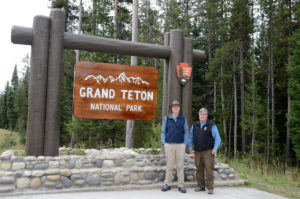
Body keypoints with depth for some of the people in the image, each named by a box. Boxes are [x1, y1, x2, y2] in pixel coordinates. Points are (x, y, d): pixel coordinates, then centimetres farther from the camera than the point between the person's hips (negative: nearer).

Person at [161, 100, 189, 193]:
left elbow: (186, 132, 7)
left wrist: (185, 144, -2)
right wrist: (163, 144, -2)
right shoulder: (167, 118, 4)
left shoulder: (183, 118, 6)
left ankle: (181, 185, 10)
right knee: (169, 165, 3)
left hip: (180, 145, 1)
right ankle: (167, 184, 14)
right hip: (169, 145, 0)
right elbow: (163, 131, 6)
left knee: (180, 166, 3)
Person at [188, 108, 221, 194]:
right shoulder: (194, 125, 11)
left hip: (208, 151, -4)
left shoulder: (212, 125, -1)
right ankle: (201, 186, 17)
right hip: (197, 152, 4)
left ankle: (210, 188, 0)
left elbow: (217, 138, -4)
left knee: (209, 169, -6)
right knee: (199, 169, 7)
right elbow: (190, 137, 18)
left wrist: (215, 149, -13)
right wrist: (190, 148, 11)